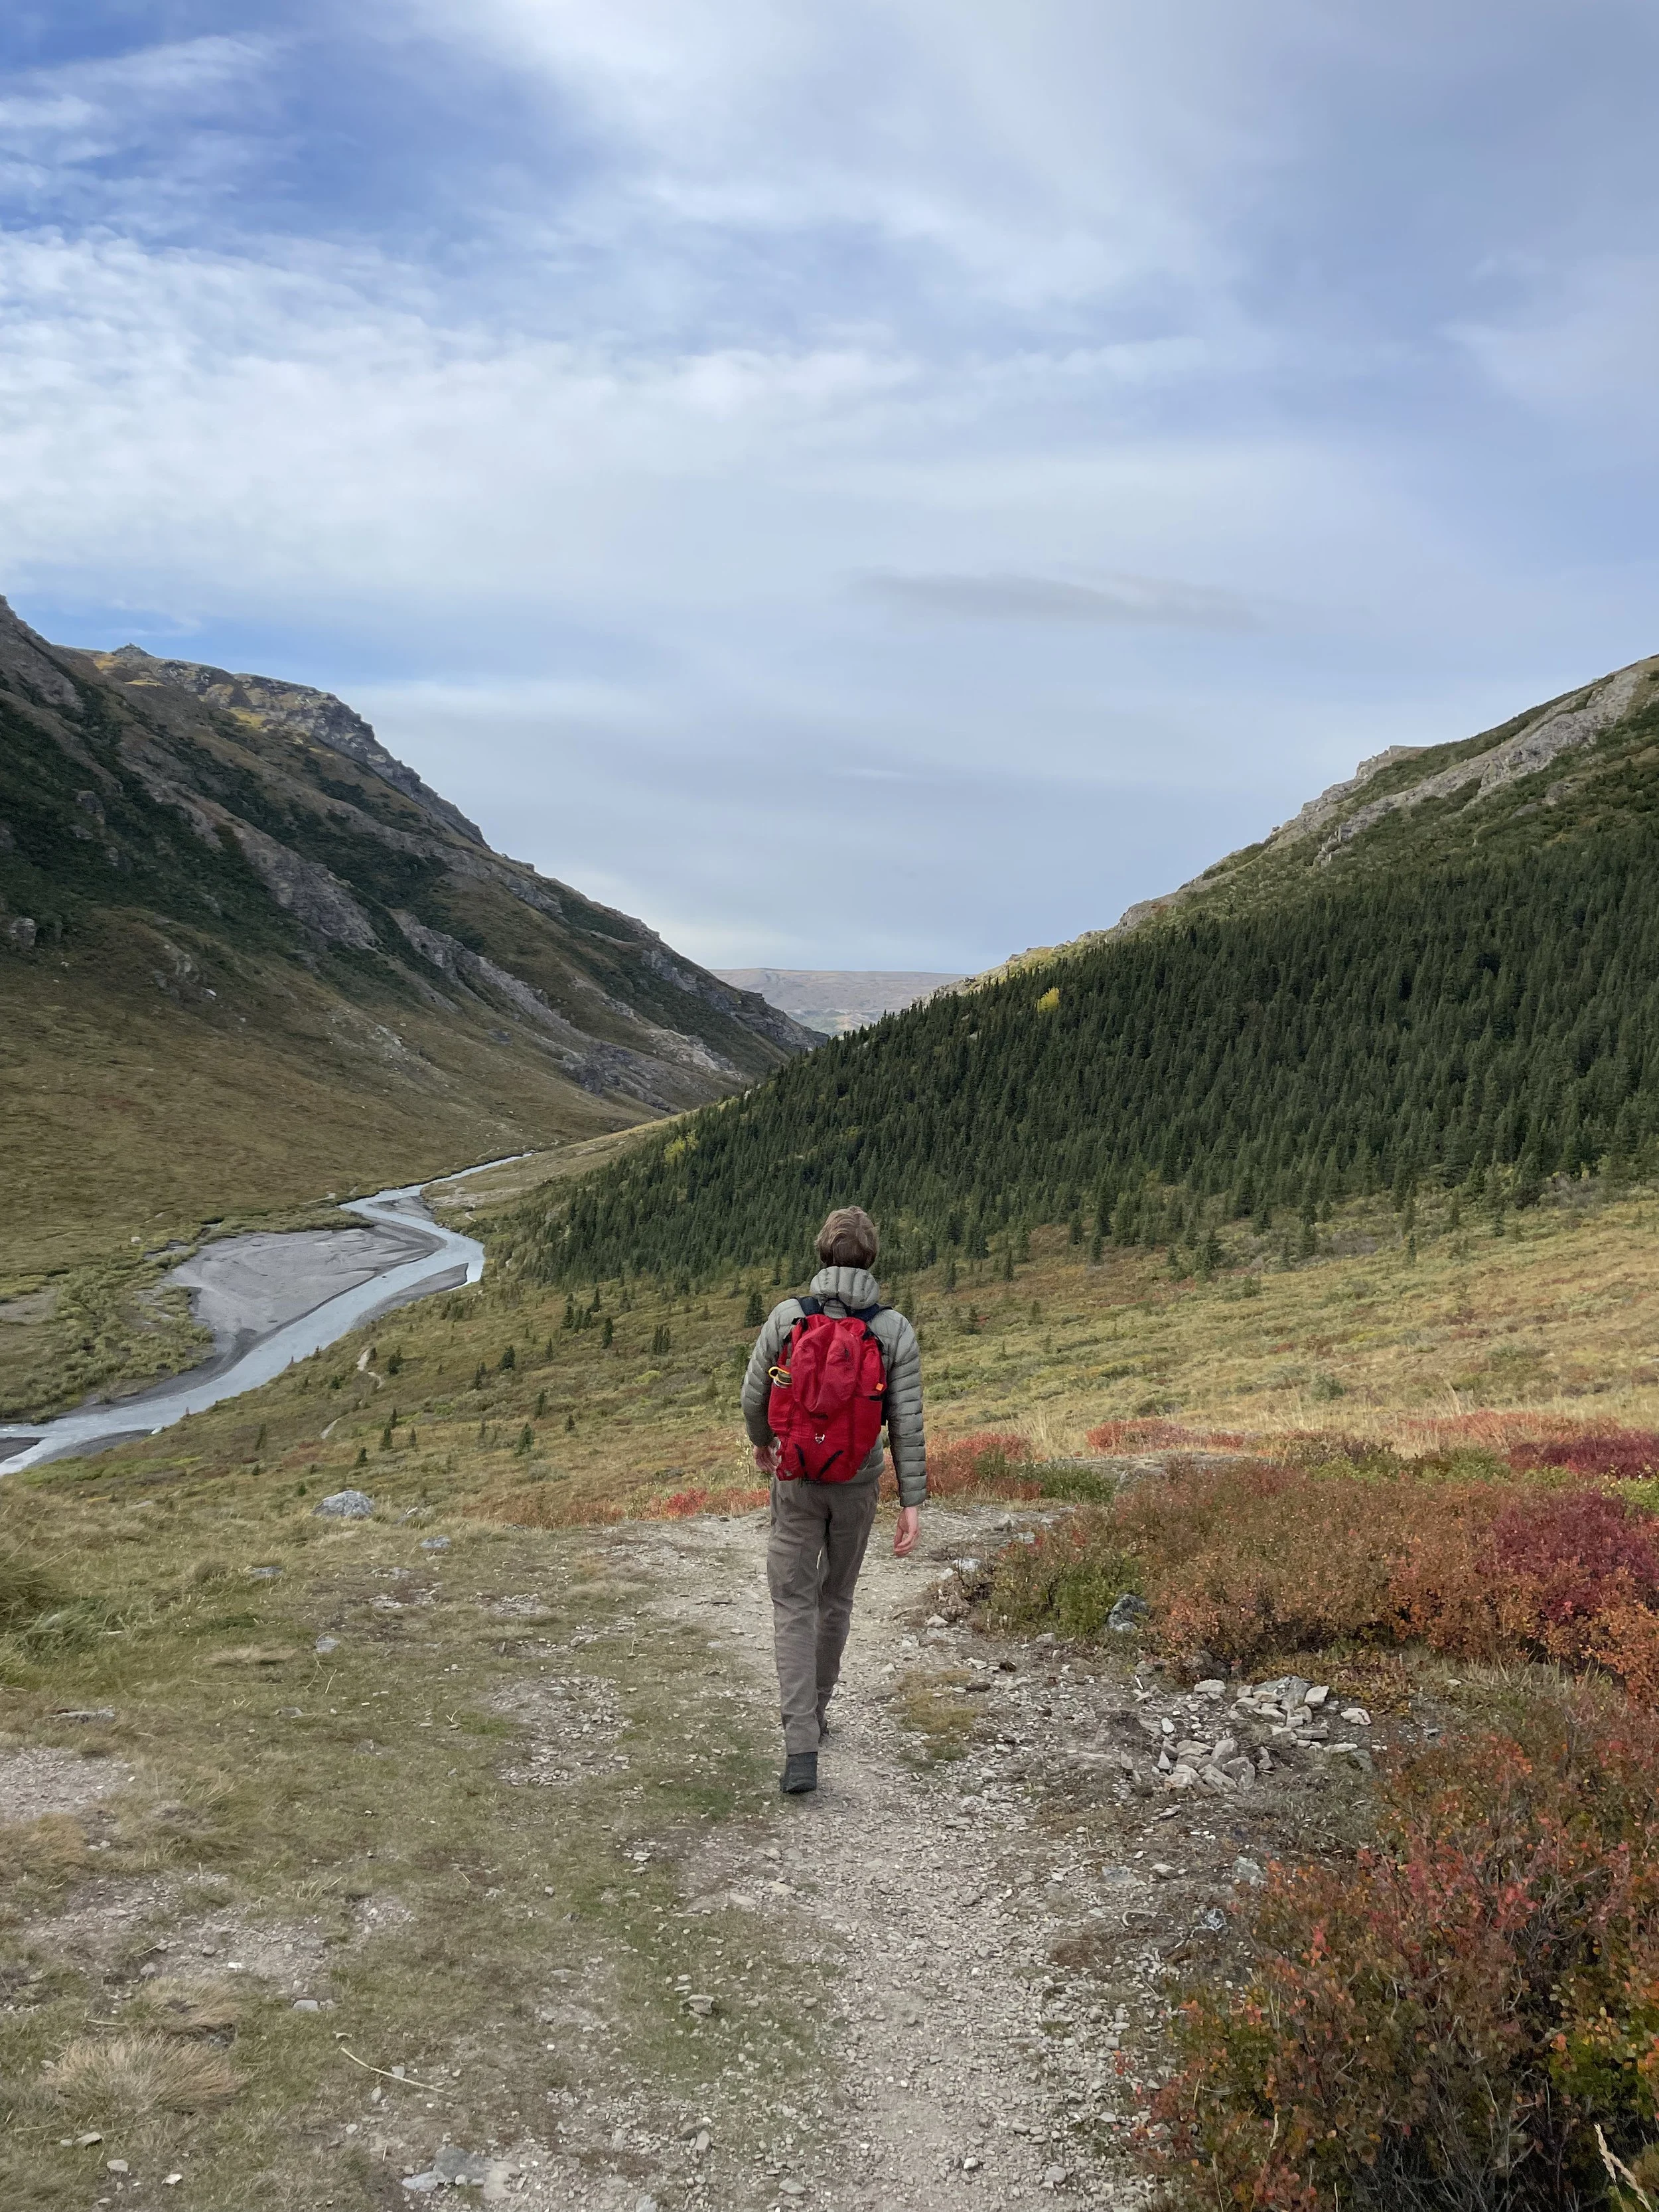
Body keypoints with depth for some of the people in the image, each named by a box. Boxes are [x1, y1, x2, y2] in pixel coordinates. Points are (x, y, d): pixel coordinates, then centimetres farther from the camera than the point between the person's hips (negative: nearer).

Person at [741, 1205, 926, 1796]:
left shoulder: (787, 1316, -11)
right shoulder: (895, 1330, -11)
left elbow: (754, 1396, -2)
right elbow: (907, 1422, -12)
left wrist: (761, 1443, 19)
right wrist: (912, 1503, -8)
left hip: (797, 1482, -1)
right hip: (858, 1486, 1)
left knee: (794, 1606, 4)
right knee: (836, 1598, 21)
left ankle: (801, 1749, -8)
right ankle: (814, 1713, 37)